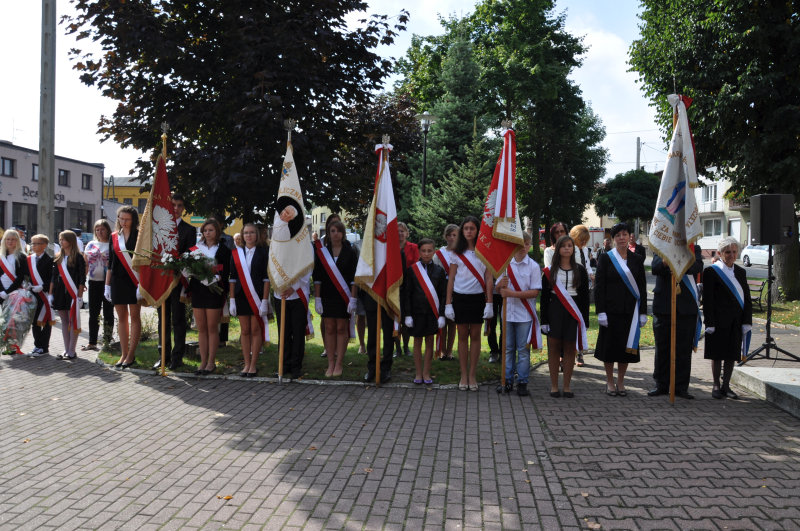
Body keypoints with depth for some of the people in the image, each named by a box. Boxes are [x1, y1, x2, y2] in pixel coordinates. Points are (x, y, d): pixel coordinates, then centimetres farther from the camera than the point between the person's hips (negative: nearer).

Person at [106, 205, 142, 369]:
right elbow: (110, 263, 14)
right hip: (117, 280, 5)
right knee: (121, 317, 8)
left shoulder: (139, 236, -4)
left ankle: (131, 355, 4)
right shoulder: (114, 237, 11)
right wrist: (107, 285, 11)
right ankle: (124, 354, 14)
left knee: (134, 317, -1)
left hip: (133, 280, -5)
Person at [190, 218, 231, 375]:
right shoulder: (197, 248, 12)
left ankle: (211, 362, 8)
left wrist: (216, 278, -23)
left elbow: (226, 273, -4)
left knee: (212, 328, 1)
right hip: (197, 290, 4)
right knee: (201, 328, 7)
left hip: (214, 292, -4)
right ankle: (203, 361, 13)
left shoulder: (223, 249, 1)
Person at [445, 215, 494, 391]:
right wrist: (448, 303, 0)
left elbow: (488, 279, 1)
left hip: (477, 297, -1)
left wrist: (489, 303, -5)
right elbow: (451, 279, 6)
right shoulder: (457, 253, 5)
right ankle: (463, 375, 11)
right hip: (460, 297, 1)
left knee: (475, 335, 4)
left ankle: (472, 375, 12)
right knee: (462, 335, 4)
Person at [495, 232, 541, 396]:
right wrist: (501, 284, -14)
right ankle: (507, 380, 18)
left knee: (523, 349, 2)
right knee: (508, 348, 10)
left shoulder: (533, 266, -3)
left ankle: (522, 382, 10)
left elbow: (535, 292, -9)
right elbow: (498, 288, 10)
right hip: (508, 312, 3)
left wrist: (512, 293, -18)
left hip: (525, 314, -3)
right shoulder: (506, 264, 6)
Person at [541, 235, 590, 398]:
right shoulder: (550, 271, 5)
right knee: (554, 348, 1)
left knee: (570, 349, 3)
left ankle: (567, 386, 12)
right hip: (554, 311, 0)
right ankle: (554, 386, 10)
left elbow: (585, 296, 6)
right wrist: (544, 320, -3)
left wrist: (584, 319, 0)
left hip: (573, 313, 1)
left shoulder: (580, 270, 7)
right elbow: (544, 296, 3)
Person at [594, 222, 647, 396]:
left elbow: (642, 288, 8)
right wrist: (601, 312, -11)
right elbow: (599, 286, -4)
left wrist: (643, 313, 1)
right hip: (611, 309, -2)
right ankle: (610, 382, 16)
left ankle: (620, 382, 19)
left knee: (626, 346, 6)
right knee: (610, 345, 3)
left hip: (630, 310, 2)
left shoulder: (637, 260, 7)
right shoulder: (605, 258, -1)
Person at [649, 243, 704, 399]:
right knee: (662, 348, 8)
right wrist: (666, 262, -36)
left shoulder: (693, 248, 6)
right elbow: (655, 267, -13)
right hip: (663, 306, 0)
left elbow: (698, 266, -14)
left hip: (686, 306, 0)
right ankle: (661, 385, 19)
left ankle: (681, 386, 14)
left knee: (684, 349, 5)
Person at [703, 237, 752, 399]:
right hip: (718, 321, -5)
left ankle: (726, 386, 18)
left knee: (732, 355, 8)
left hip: (736, 322, 5)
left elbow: (747, 299, 11)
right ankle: (716, 386, 13)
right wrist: (710, 323, -14)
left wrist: (746, 322, 2)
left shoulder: (740, 272, 12)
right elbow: (707, 300, -8)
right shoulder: (711, 271, -5)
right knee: (717, 354, 2)